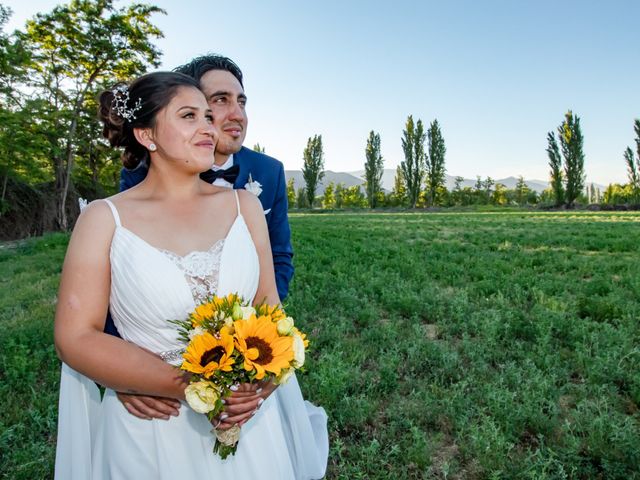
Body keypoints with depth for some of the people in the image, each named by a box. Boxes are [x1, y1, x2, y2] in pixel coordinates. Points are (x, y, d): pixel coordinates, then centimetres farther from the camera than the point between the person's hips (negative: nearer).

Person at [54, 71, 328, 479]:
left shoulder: (244, 205, -1)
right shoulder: (105, 218, -7)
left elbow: (269, 305, 2)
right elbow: (75, 337, -10)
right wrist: (191, 386, -19)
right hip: (149, 431, -2)